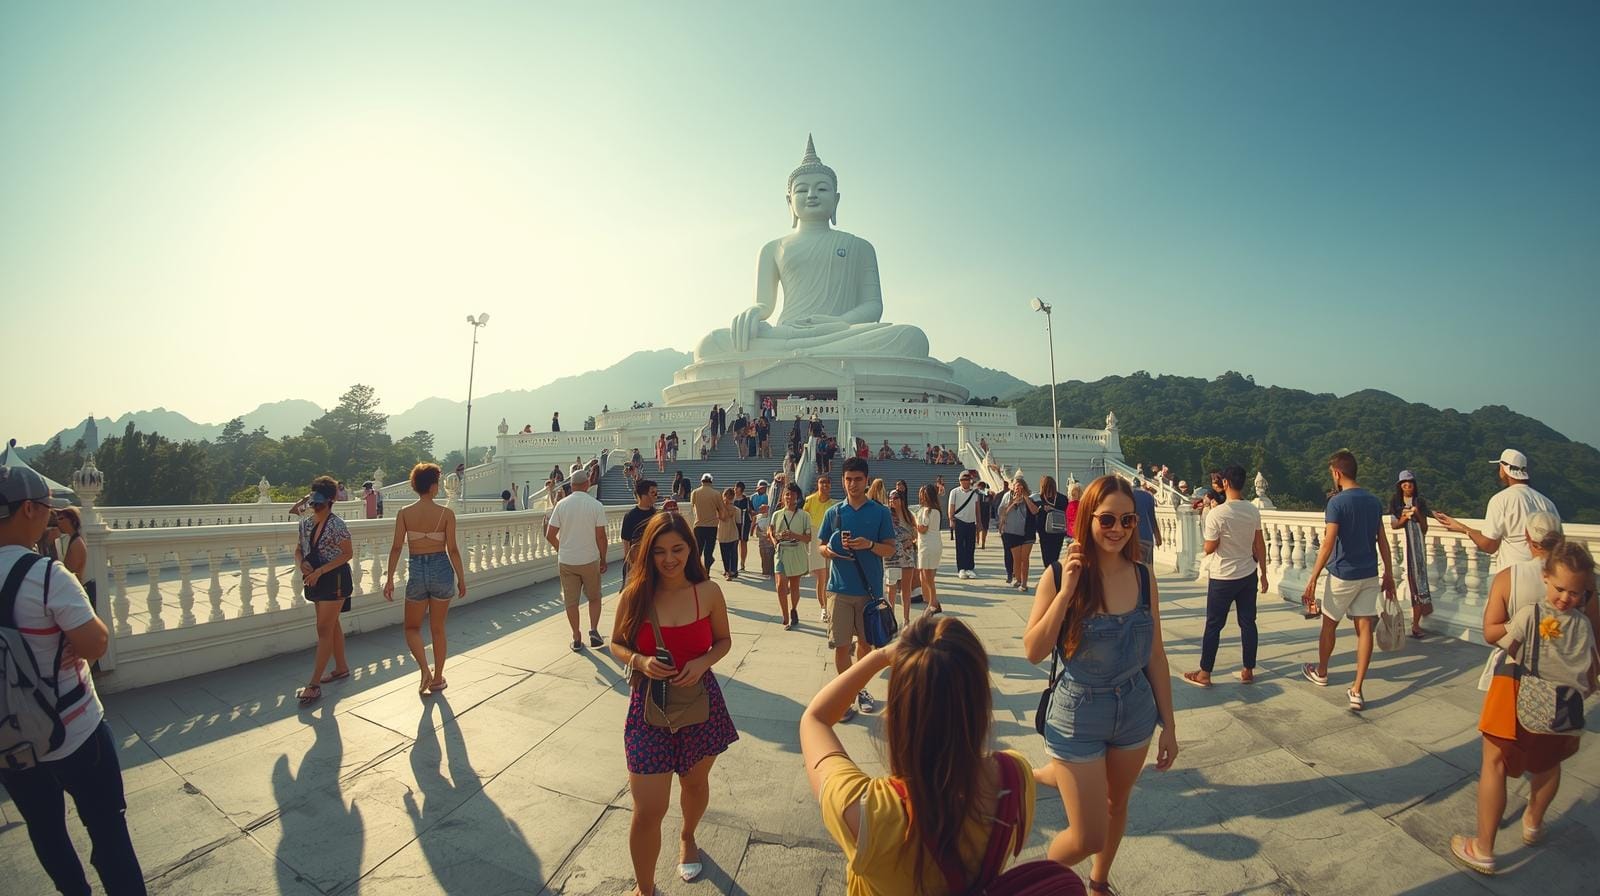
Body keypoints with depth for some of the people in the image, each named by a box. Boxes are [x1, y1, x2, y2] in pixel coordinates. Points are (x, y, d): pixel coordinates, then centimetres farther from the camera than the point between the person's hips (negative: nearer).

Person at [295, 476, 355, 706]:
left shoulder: (337, 525, -16)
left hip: (335, 579, -8)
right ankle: (341, 667, 33)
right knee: (332, 625, 18)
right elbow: (298, 550, 14)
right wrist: (302, 564, -9)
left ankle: (314, 685, -3)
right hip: (316, 580, 8)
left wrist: (320, 571, -21)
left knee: (324, 629, -7)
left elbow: (348, 553, -17)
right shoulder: (305, 524, 6)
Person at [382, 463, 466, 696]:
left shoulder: (404, 513, -5)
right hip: (442, 569, 0)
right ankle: (437, 678, 24)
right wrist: (461, 578, 2)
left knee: (412, 627, 18)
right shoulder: (446, 513, -9)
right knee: (438, 628, 15)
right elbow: (452, 549, -7)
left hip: (416, 570, 0)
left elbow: (396, 548, -5)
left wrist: (390, 579, 2)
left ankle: (425, 670, -2)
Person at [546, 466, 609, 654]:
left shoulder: (561, 505, -4)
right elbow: (601, 537, -9)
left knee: (571, 601, 11)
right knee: (594, 597, 18)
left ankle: (576, 639, 17)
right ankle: (593, 630, 5)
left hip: (566, 561, 1)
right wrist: (603, 560, 3)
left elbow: (550, 535, -3)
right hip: (590, 560, -1)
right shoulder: (596, 505, -9)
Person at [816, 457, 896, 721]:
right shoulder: (833, 513, 4)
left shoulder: (880, 512, 0)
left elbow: (890, 549, -1)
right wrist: (833, 551, -14)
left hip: (870, 588, 0)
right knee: (841, 645, 1)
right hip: (840, 588, 0)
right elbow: (822, 547, 8)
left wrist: (870, 544, -20)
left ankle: (860, 688, 32)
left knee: (865, 642, 13)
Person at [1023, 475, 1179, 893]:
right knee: (1088, 838, 3)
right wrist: (1066, 592, -26)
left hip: (1135, 712, 4)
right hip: (1078, 716, -4)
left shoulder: (1143, 577, -6)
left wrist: (1168, 723, 6)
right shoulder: (1059, 575, -17)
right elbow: (1034, 652, -18)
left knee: (1116, 805, 24)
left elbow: (1155, 656, 2)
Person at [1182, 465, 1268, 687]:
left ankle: (1204, 674, 12)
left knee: (1213, 626, 4)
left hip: (1223, 578, -5)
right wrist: (1263, 573, 15)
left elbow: (1209, 549, -13)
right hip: (1249, 575, 5)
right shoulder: (1253, 511, -2)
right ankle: (1248, 671, 23)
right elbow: (1260, 545, 6)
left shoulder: (1216, 514, -20)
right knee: (1248, 623, 13)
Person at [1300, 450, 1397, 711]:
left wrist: (1312, 580, -18)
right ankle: (1357, 691, 2)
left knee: (1329, 624, 13)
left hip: (1343, 575, -5)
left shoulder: (1337, 502, -16)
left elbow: (1328, 544, -20)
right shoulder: (1373, 501, 4)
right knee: (1364, 628, 3)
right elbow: (1382, 541, 10)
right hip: (1370, 575, 5)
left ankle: (1321, 672, 32)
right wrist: (1388, 574, 19)